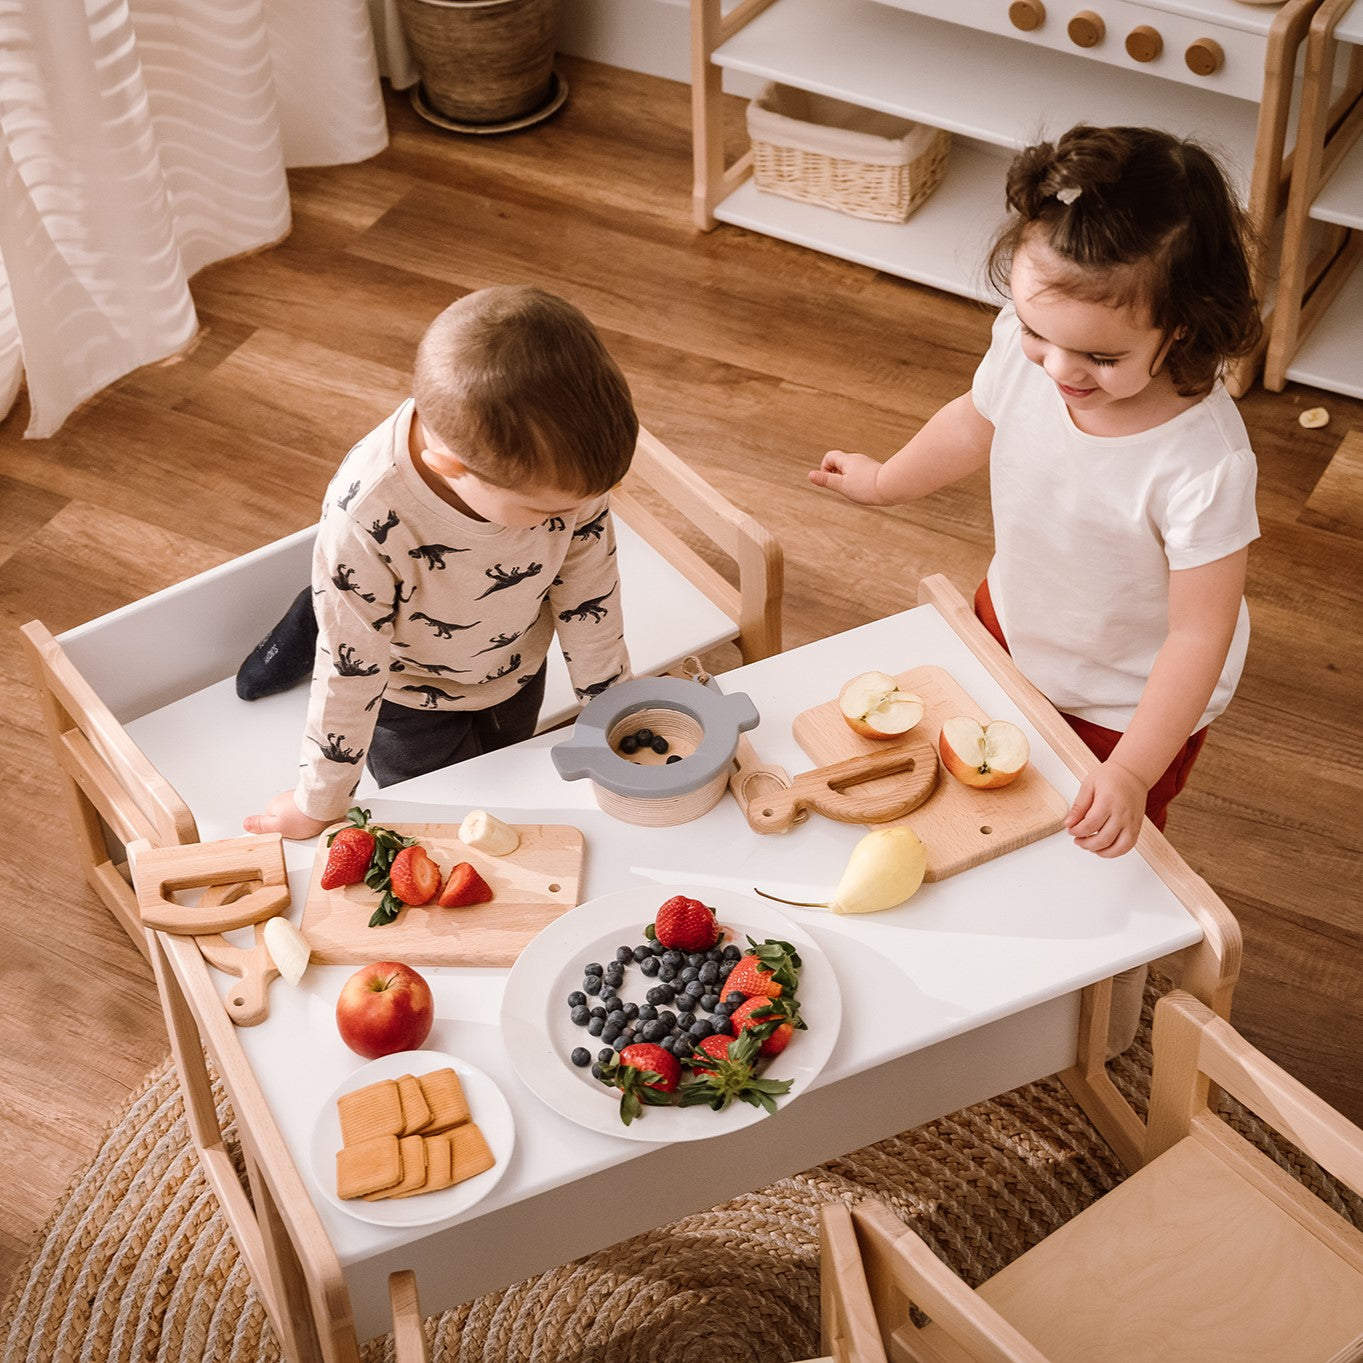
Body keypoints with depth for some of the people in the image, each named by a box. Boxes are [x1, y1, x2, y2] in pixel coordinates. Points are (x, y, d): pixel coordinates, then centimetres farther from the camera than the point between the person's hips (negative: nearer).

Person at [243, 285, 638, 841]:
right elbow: (350, 669, -29)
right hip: (412, 695, -4)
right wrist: (319, 804, -16)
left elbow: (588, 591, -15)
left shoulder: (561, 459, -34)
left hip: (516, 671, 4)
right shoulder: (365, 518, -44)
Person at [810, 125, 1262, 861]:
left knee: (1095, 847, 17)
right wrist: (884, 481, 18)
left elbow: (1198, 635, -30)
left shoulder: (1204, 465, -41)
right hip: (1011, 628, 6)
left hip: (1128, 702, -5)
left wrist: (1132, 773, -35)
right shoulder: (1024, 341, -25)